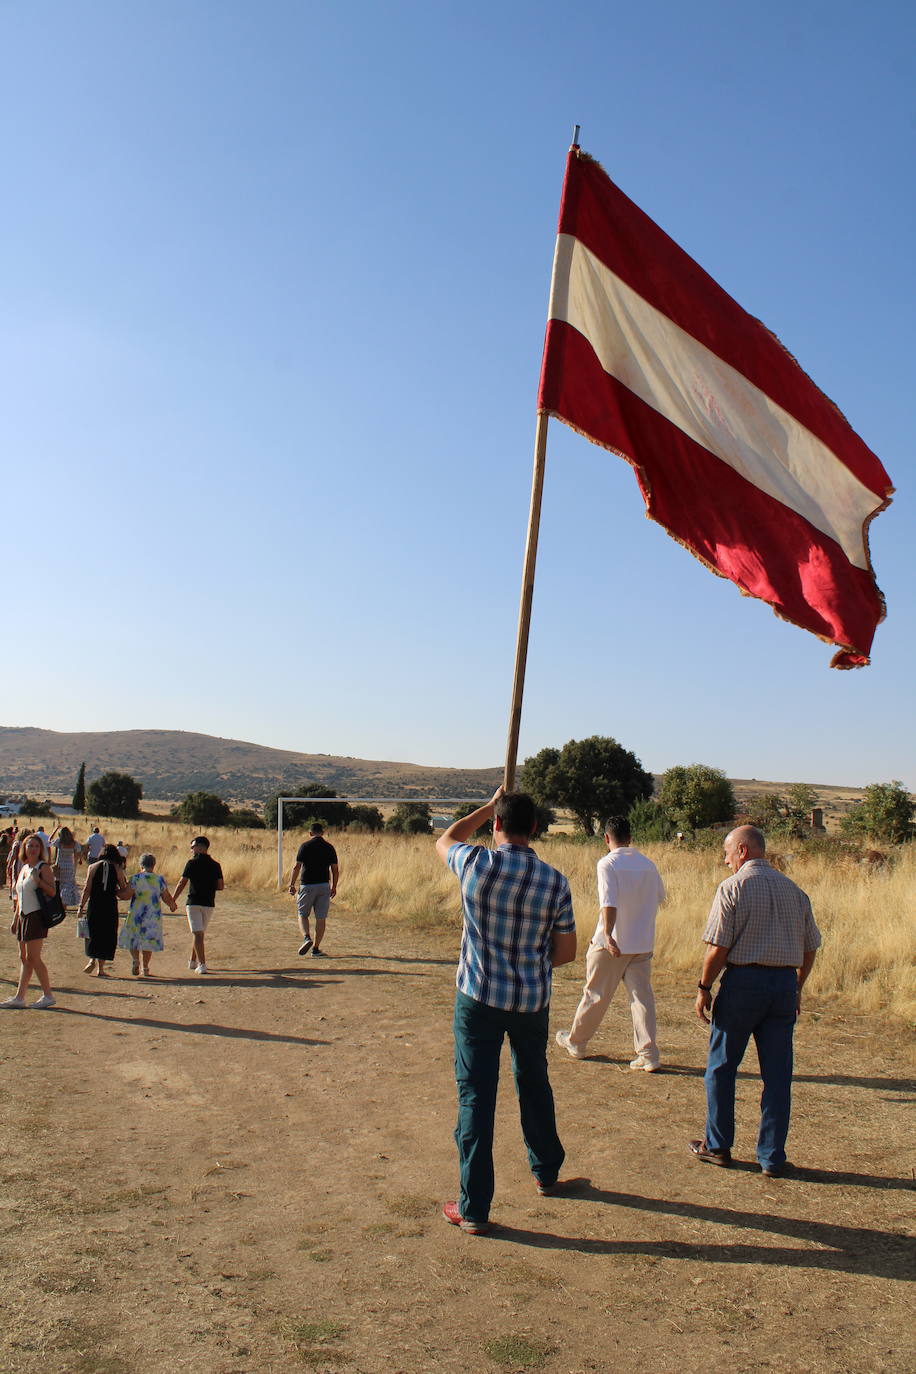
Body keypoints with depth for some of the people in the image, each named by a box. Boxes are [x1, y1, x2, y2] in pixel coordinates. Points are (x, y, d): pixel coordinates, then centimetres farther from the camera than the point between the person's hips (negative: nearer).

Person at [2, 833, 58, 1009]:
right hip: (24, 916, 8)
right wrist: (15, 919, 21)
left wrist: (38, 880, -29)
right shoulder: (24, 868, 16)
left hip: (36, 915, -8)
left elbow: (52, 892, -15)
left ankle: (48, 996, -2)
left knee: (33, 957, -9)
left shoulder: (43, 867, -7)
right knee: (24, 958, 10)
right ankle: (19, 997, 14)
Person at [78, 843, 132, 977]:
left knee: (93, 934, 16)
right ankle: (100, 968, 7)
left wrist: (81, 907, 1)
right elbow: (124, 891, 6)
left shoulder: (92, 867, 3)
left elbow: (87, 889, -2)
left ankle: (92, 960, -2)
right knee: (107, 936, 7)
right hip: (110, 906, 0)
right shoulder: (117, 869, 3)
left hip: (95, 905, 0)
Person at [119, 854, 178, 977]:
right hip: (154, 915, 1)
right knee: (149, 940, 10)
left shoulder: (134, 879, -6)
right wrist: (173, 905, 23)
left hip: (136, 914, -1)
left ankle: (135, 959, -10)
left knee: (133, 939, 13)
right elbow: (166, 897, 3)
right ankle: (145, 968, 10)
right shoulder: (160, 879, -2)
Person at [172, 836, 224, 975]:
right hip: (209, 904, 4)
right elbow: (220, 886, 2)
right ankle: (193, 961, 28)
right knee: (199, 933, 19)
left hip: (194, 902, -4)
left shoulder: (192, 863, -6)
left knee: (197, 934, -4)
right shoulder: (215, 865, 4)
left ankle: (202, 964, -13)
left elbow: (182, 884, -6)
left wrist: (172, 901, 3)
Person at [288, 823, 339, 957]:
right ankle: (316, 949, 7)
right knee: (321, 918, 6)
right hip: (324, 886, 2)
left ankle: (306, 938, -12)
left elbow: (297, 867, -8)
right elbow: (335, 870, 5)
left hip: (307, 886, -2)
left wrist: (292, 884, 2)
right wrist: (334, 887, 15)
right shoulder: (329, 848, 4)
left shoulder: (305, 846, -5)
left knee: (302, 914, 12)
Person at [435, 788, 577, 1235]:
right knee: (534, 1085, 23)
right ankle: (546, 1173, 41)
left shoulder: (476, 863, -13)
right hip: (532, 1001, 3)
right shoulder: (554, 882, -7)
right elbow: (566, 951, 0)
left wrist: (488, 806, 18)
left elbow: (444, 840, 11)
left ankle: (473, 1208, 6)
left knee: (476, 1097, 3)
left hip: (478, 997, -3)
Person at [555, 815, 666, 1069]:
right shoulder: (648, 864, 6)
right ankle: (648, 1055, 2)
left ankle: (576, 1043, 26)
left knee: (595, 995, 9)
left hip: (611, 944, -4)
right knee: (642, 996, 6)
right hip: (643, 943, 4)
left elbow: (609, 903, -24)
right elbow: (659, 896, 19)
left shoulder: (608, 863, -11)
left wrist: (608, 934, -33)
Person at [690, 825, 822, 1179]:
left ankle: (718, 1145, 20)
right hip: (785, 983, 5)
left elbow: (718, 948, -13)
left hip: (744, 980, -5)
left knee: (721, 1066, 10)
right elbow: (810, 947, 13)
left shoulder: (732, 887, -8)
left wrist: (704, 987, -2)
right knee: (777, 1074, 9)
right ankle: (772, 1158, 13)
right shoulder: (793, 890, 9)